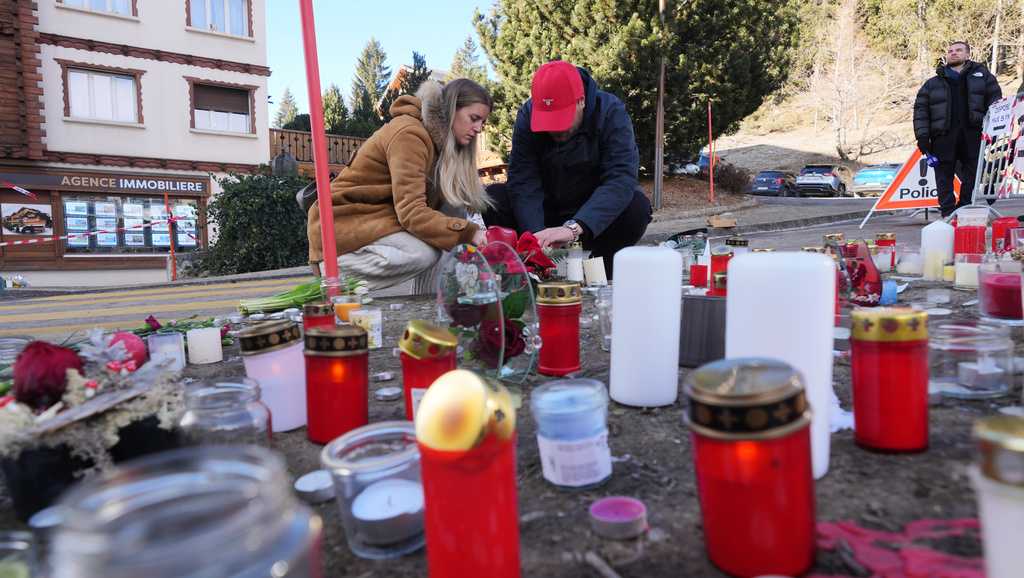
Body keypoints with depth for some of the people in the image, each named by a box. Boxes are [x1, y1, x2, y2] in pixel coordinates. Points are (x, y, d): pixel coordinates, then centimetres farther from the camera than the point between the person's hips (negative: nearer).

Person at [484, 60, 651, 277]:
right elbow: (523, 182, -24)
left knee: (637, 207, -31)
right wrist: (536, 234, -42)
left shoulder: (611, 113, -23)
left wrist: (574, 227, -50)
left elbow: (621, 179, -36)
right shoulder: (527, 116, -16)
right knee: (493, 198, -21)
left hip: (596, 209, -1)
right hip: (546, 207, 2)